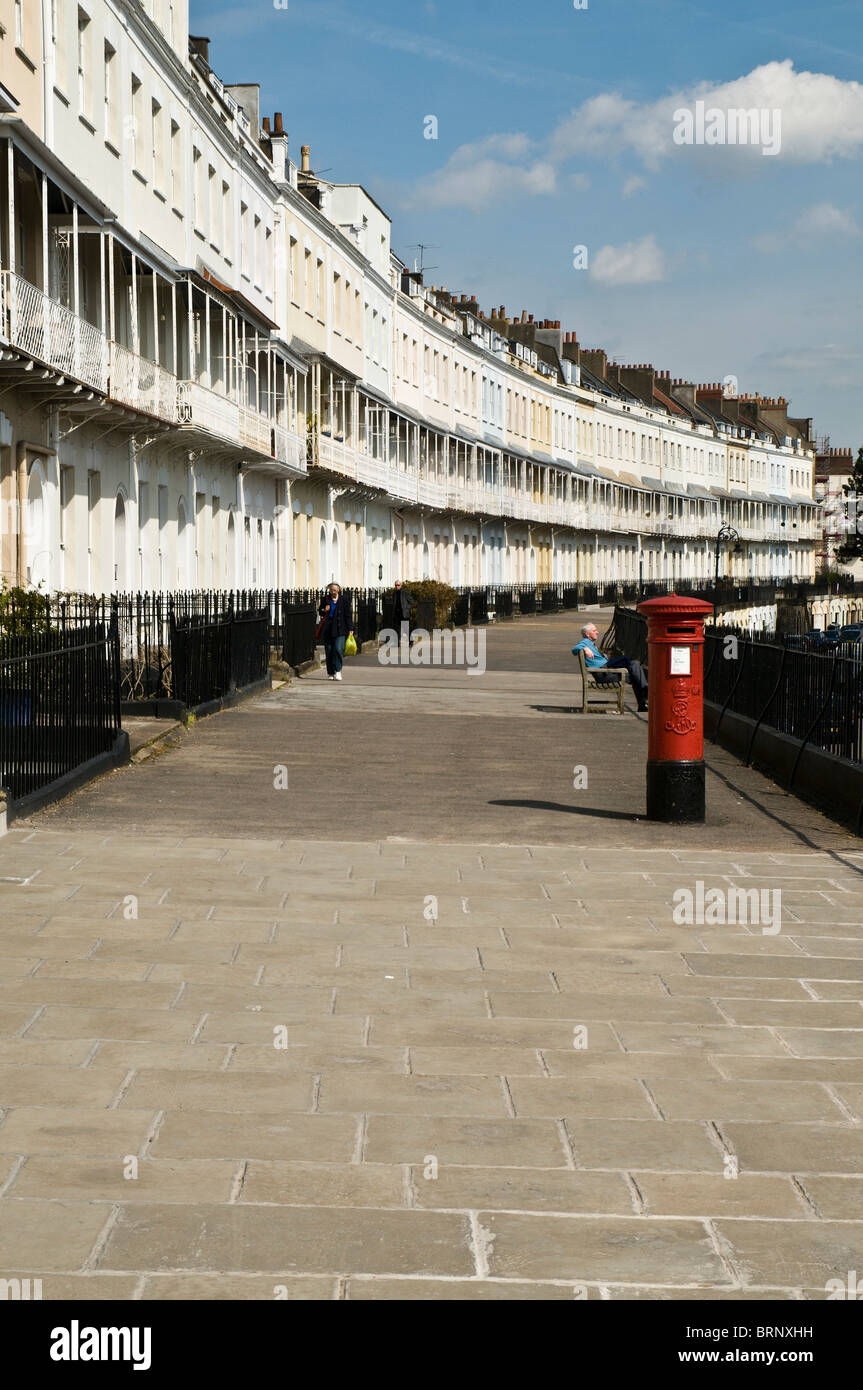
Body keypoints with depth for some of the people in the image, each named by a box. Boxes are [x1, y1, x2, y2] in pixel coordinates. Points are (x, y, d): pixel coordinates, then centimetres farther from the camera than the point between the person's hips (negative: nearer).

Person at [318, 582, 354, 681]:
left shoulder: (344, 599, 3)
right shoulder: (325, 599, 7)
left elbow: (348, 615, 5)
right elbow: (320, 611, 19)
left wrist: (350, 628, 1)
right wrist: (324, 610, -4)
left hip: (340, 629, -2)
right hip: (327, 629, 2)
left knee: (338, 649, -16)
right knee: (329, 651, 3)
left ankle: (337, 671, -5)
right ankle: (330, 673, 11)